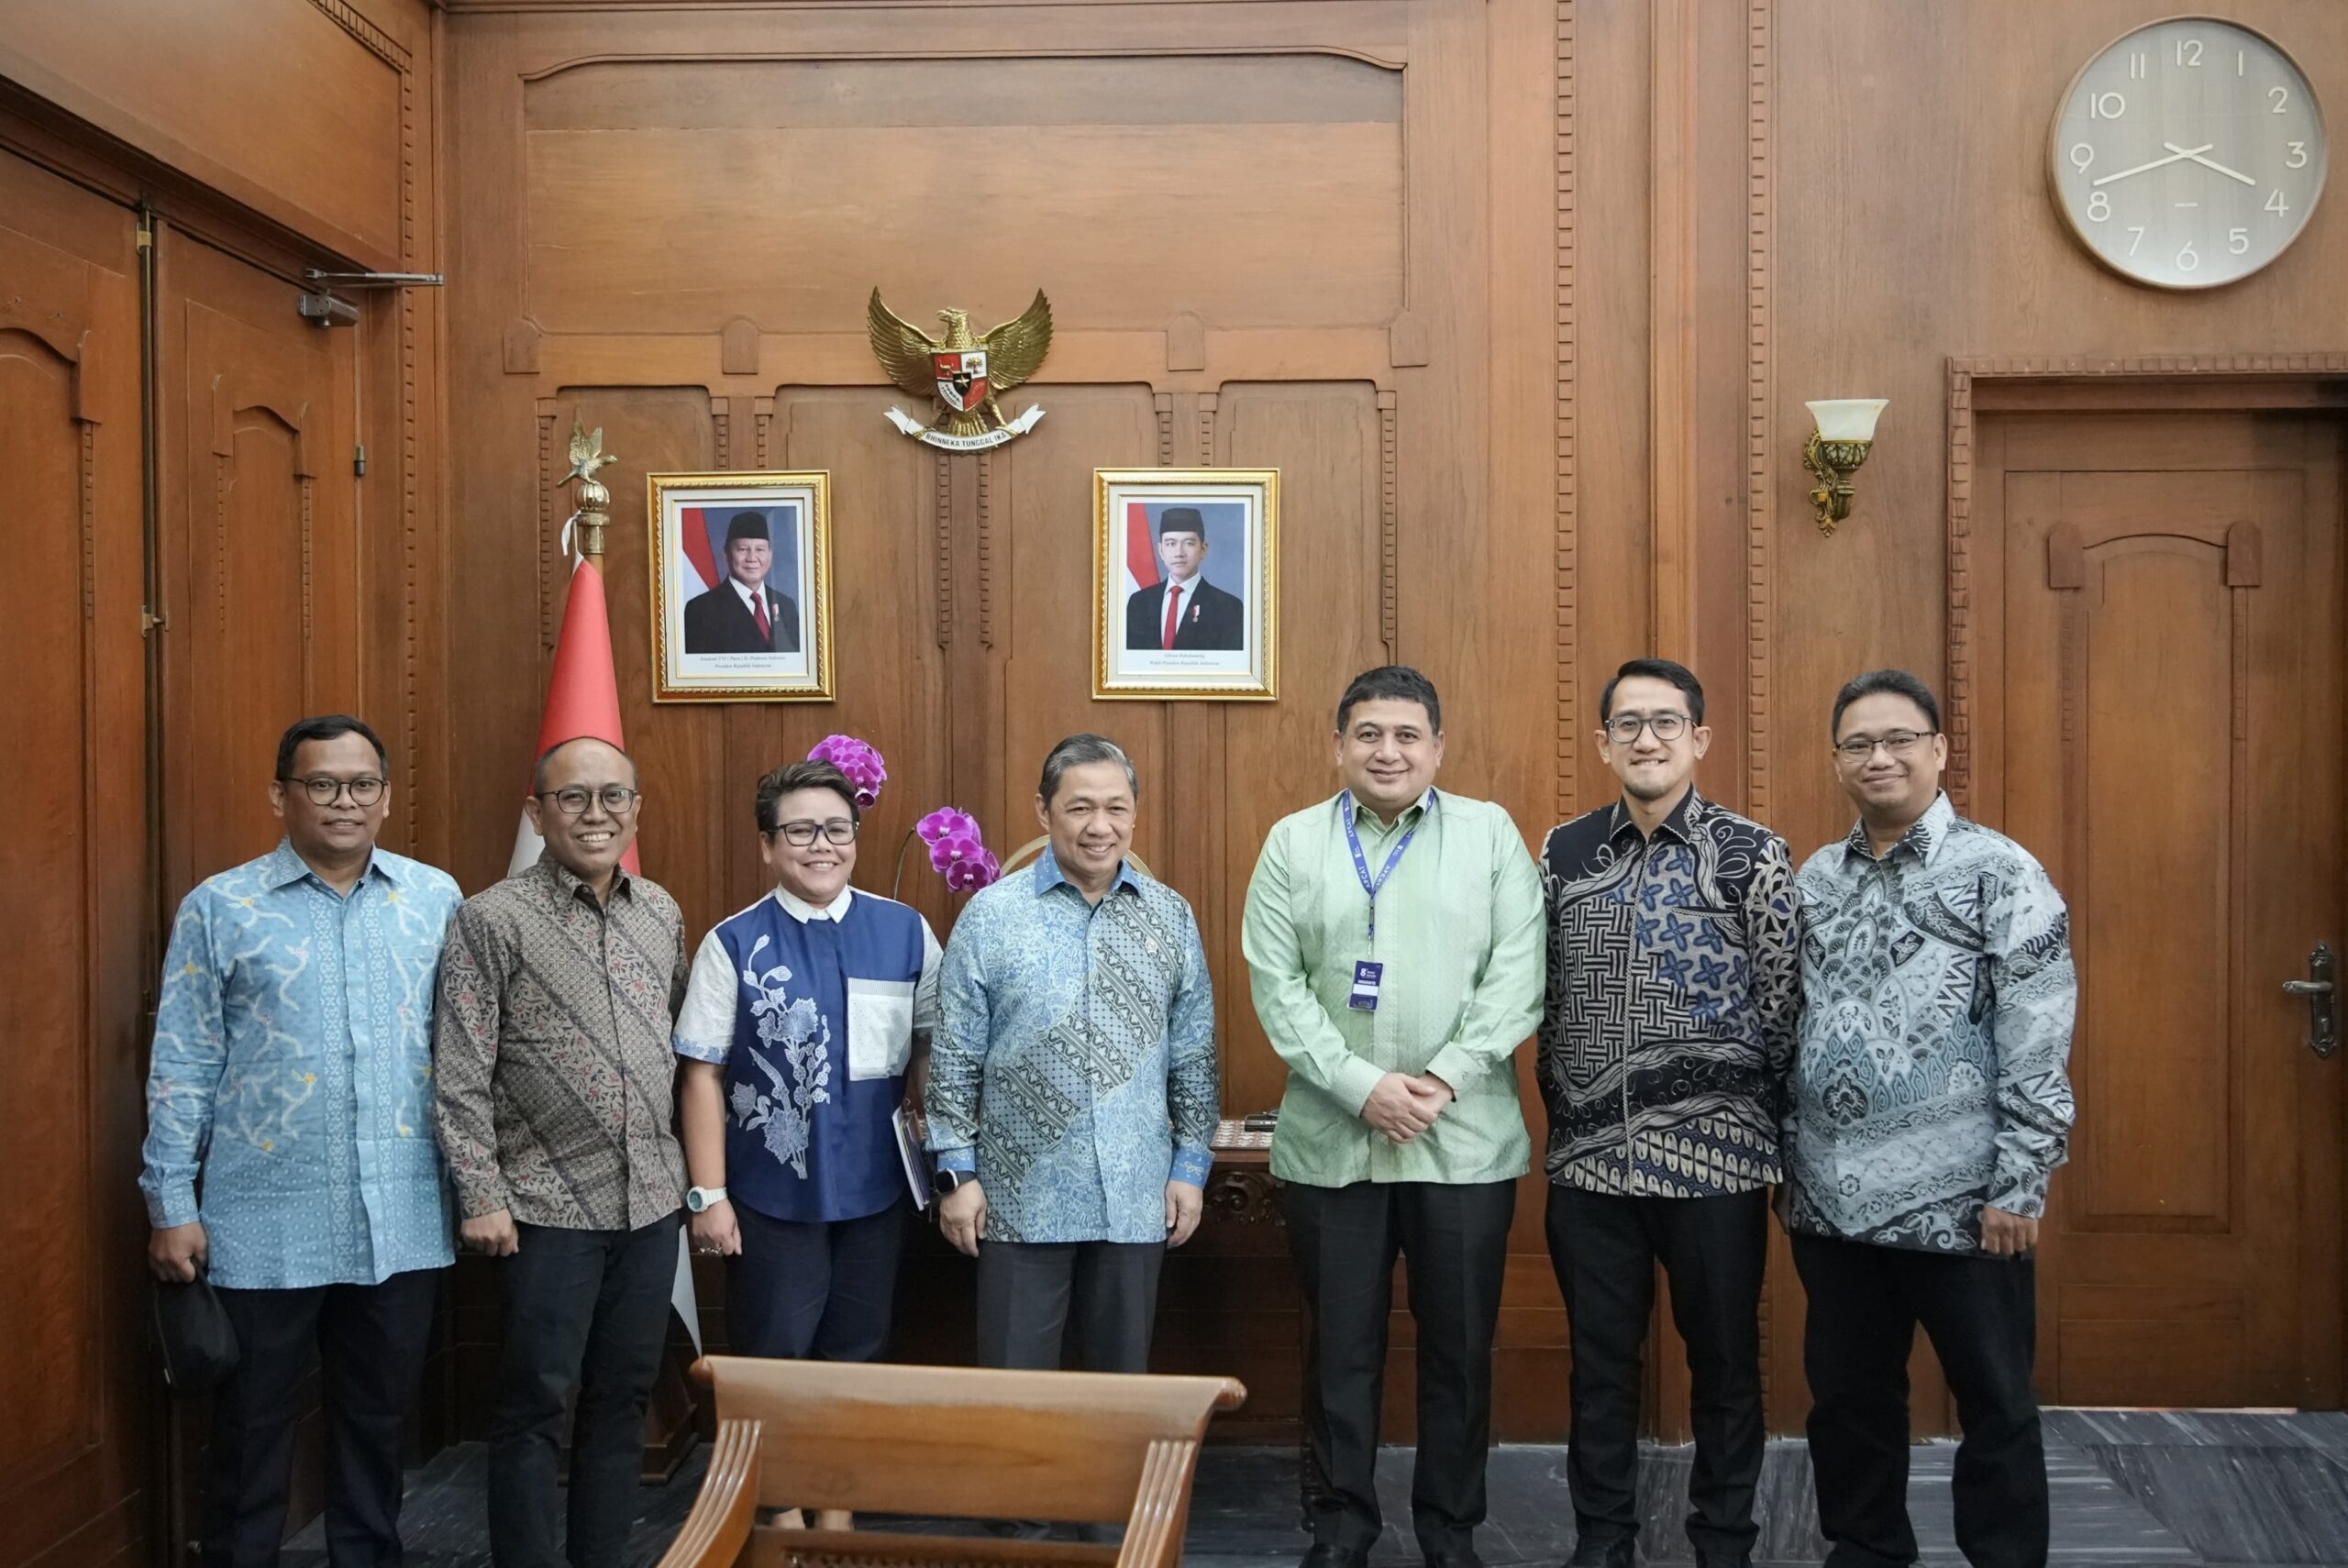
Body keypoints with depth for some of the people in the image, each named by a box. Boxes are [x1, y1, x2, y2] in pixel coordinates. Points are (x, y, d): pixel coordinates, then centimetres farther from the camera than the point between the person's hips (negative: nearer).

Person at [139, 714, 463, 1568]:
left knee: (378, 1417, 15)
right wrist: (171, 1205, -3)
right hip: (265, 1225, -2)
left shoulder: (436, 900, 4)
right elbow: (182, 1068, -1)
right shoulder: (219, 908, -1)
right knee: (252, 1424, 11)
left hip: (403, 1220, 2)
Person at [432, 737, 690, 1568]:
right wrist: (481, 1198, -12)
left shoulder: (661, 913, 7)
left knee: (623, 1397, 14)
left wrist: (692, 1168, 13)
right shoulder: (491, 920, -9)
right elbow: (459, 1078, -10)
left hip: (652, 1200, 5)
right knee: (533, 1405, 5)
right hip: (549, 1206, -5)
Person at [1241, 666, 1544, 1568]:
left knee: (1459, 1347, 10)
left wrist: (1442, 1080, -14)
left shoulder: (1491, 834, 3)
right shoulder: (1293, 842, 4)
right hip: (1329, 1140, 1)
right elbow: (1276, 985, -3)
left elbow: (1517, 978, -4)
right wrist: (1361, 1085, -13)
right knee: (1341, 1347, 11)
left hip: (1466, 1141, 0)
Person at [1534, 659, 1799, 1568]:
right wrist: (1565, 1112, 9)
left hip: (1714, 1159, -2)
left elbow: (1784, 1007, -2)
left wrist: (1750, 1124, 0)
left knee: (1725, 1364, 11)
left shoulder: (1751, 854, -4)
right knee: (1600, 1365, 13)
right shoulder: (1562, 853, 5)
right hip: (1587, 1156, 3)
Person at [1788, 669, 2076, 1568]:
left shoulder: (2000, 872, -7)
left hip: (1960, 1199, -5)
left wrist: (2020, 1185, -13)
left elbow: (2039, 1045, -10)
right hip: (1832, 1198, 5)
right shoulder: (1815, 879, 9)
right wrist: (1790, 1159, 11)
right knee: (1848, 1396, 16)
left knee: (1994, 1404, 9)